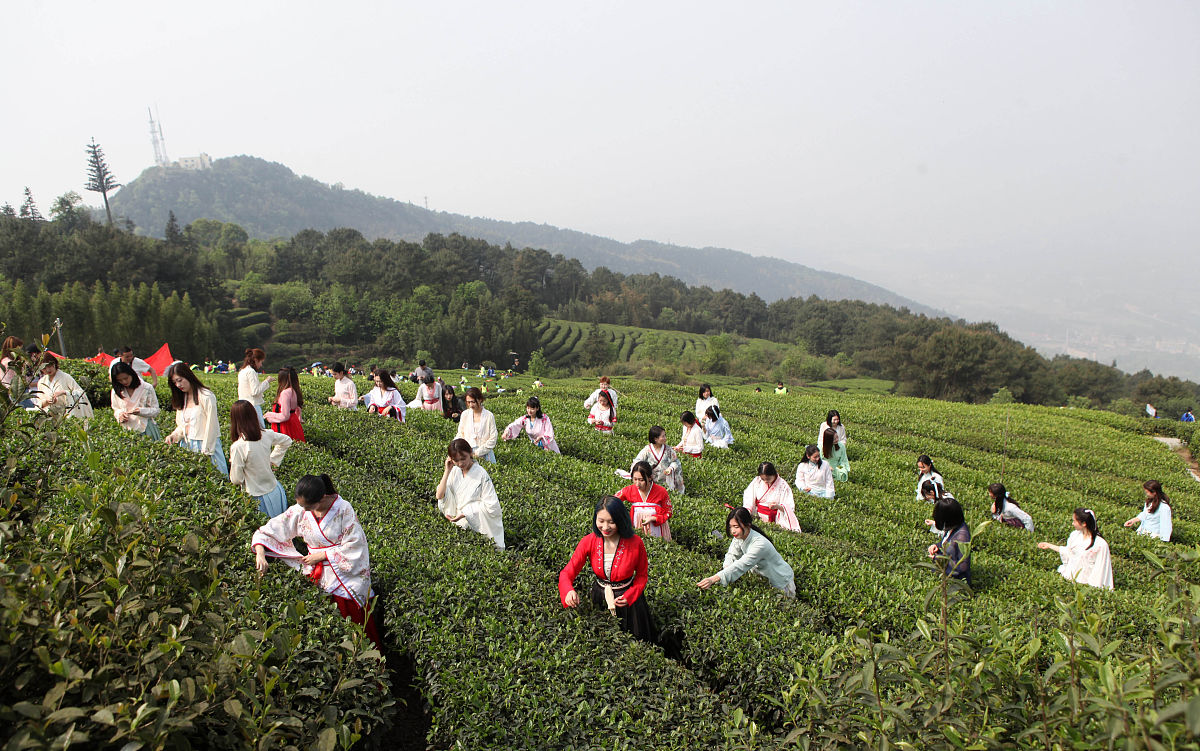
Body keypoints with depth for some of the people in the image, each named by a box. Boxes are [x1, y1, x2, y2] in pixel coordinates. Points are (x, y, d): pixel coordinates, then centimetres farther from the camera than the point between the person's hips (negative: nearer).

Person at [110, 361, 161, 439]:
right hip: (126, 429, 3)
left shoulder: (146, 388, -5)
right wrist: (120, 415, -7)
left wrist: (141, 411, -22)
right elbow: (116, 409, 16)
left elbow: (155, 411, -4)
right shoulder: (116, 391, 6)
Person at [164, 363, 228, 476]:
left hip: (206, 445, -7)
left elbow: (211, 426, -12)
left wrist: (205, 451, -13)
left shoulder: (206, 397, -11)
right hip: (186, 445, 7)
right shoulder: (182, 399, 13)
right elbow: (182, 425, 20)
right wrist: (174, 435, -1)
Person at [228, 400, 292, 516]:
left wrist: (233, 463, 4)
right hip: (274, 491, 5)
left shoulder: (238, 447, -23)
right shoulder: (266, 435, -7)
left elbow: (236, 479, -14)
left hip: (257, 497, -5)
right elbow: (287, 440, 15)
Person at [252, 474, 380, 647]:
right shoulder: (299, 511, -5)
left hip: (345, 572, -3)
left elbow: (354, 546, -15)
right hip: (318, 574, 4)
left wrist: (322, 555, -14)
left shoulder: (343, 509, -17)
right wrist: (260, 552, -15)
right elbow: (270, 530, 1)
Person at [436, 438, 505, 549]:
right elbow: (439, 496, -2)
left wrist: (464, 513, -16)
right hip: (459, 524, 4)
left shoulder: (481, 474, -13)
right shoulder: (455, 471, 4)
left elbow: (490, 505, -12)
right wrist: (447, 471, -8)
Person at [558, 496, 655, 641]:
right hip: (599, 597, 2)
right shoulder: (589, 542, -19)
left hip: (627, 599, -1)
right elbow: (567, 572, -19)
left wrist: (629, 596, -21)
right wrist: (569, 591, -40)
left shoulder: (635, 543, -22)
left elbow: (642, 575, -6)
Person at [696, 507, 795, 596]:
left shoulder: (760, 544, -34)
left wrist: (714, 579, -51)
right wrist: (727, 567, -30)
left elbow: (741, 566, -42)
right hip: (764, 578, 8)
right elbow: (732, 555, -5)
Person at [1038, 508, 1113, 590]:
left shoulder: (1101, 544, -12)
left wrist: (1094, 586, -10)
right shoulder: (1075, 535, 6)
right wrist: (1049, 546, 29)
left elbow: (1100, 569, -8)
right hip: (1068, 576, 5)